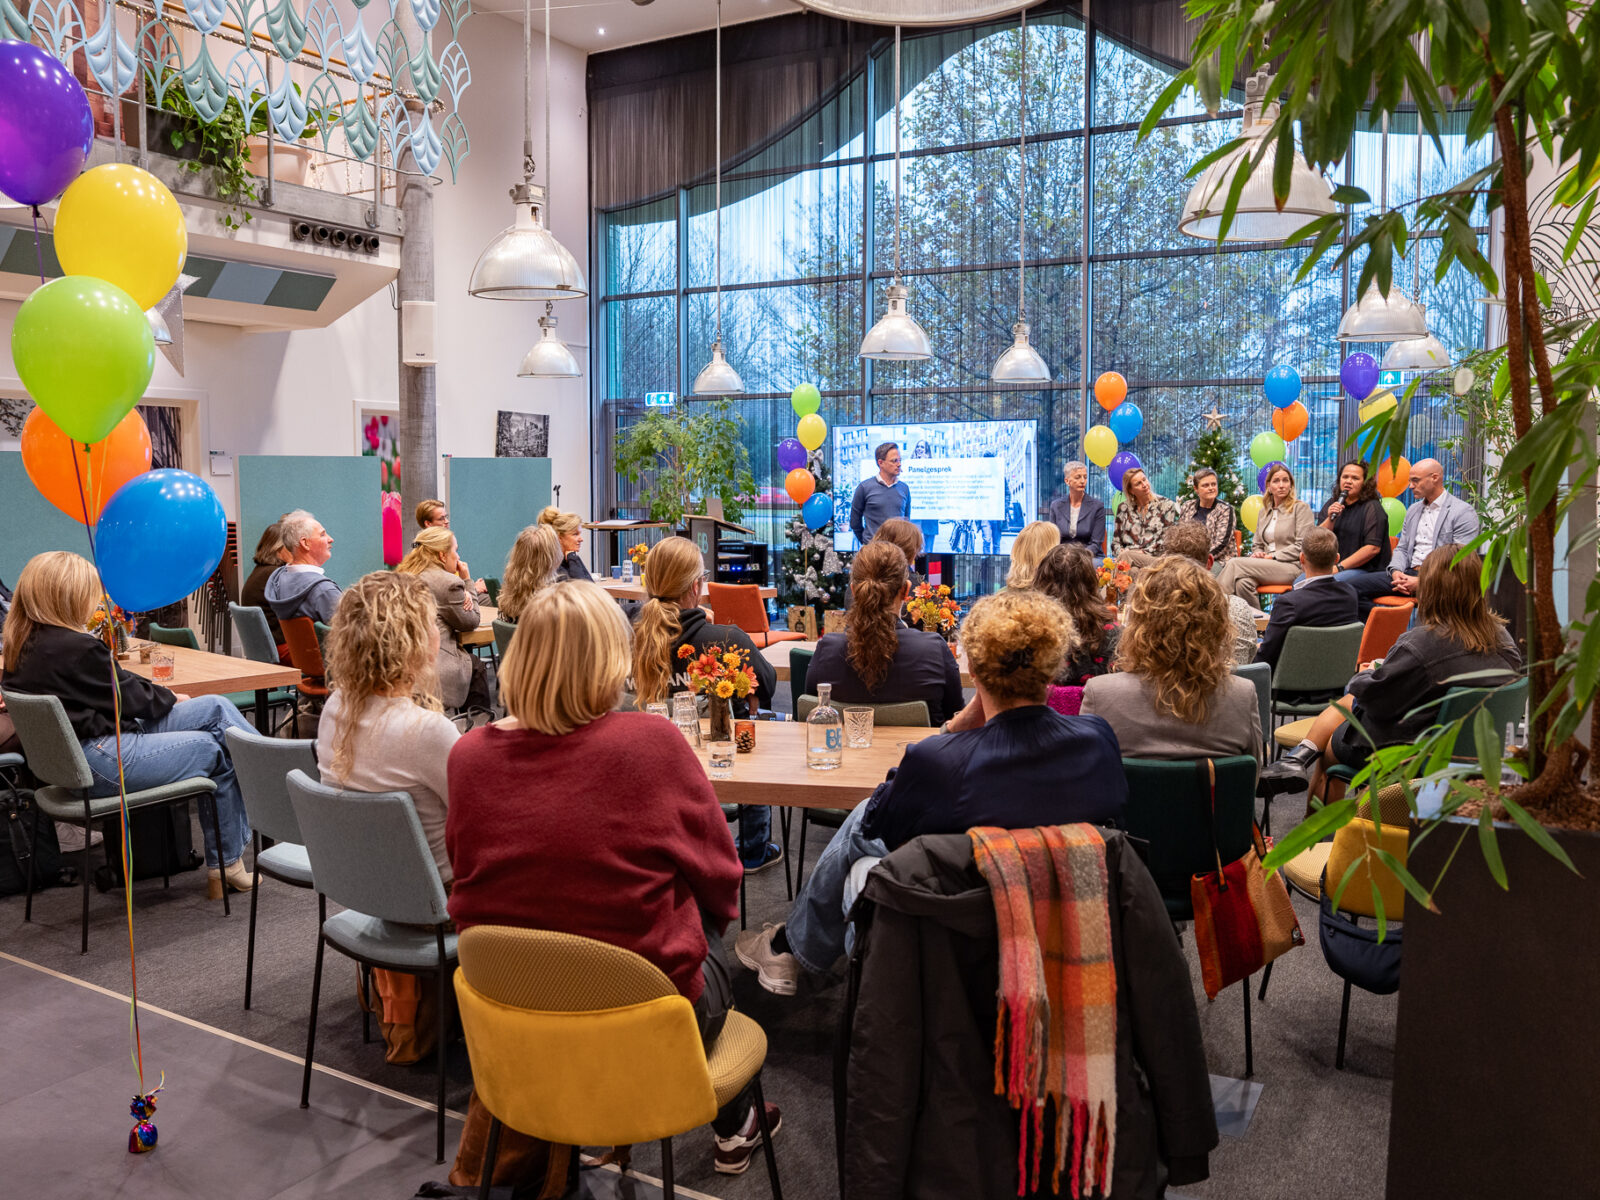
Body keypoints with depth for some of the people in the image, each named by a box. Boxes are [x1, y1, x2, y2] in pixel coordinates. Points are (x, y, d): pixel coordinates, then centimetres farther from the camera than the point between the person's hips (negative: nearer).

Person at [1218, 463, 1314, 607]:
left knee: (1235, 563, -27)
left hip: (1292, 566, -5)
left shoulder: (1301, 507, 3)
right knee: (1242, 582, -33)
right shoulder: (1264, 512, 22)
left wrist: (1272, 557, -12)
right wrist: (1257, 554, 0)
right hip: (1267, 565, 5)